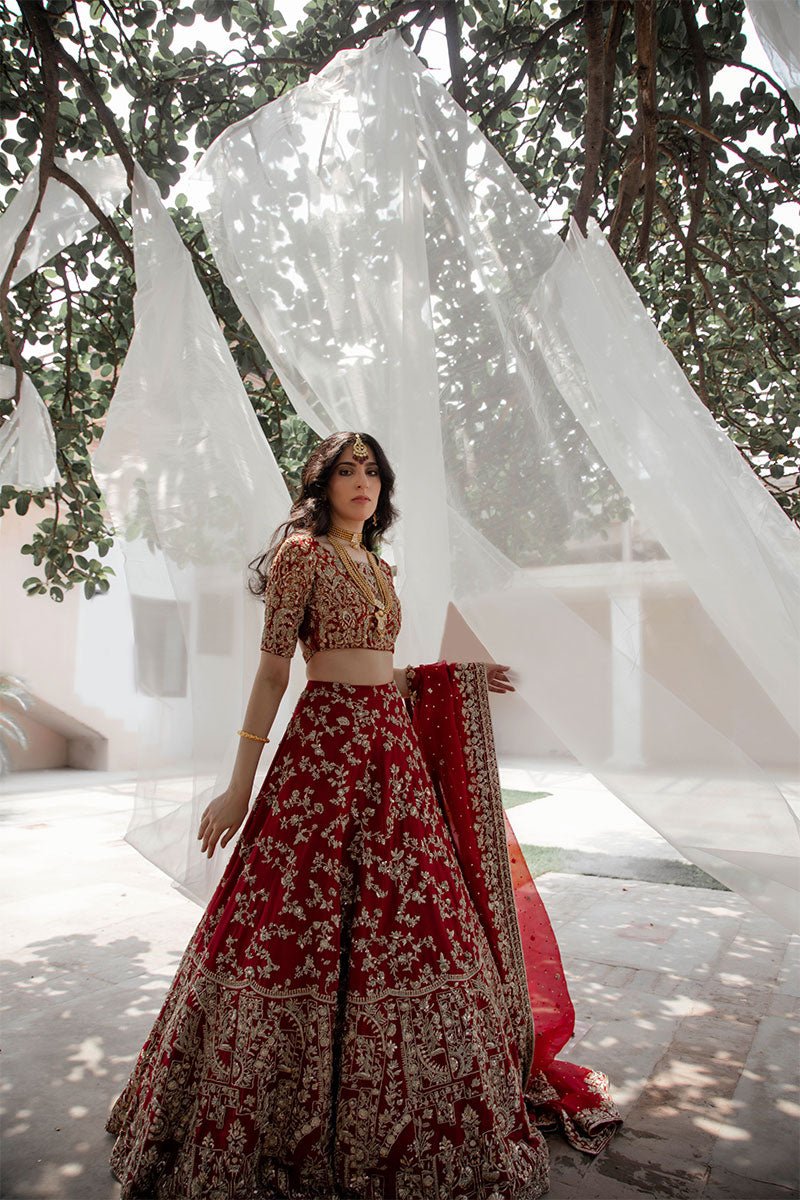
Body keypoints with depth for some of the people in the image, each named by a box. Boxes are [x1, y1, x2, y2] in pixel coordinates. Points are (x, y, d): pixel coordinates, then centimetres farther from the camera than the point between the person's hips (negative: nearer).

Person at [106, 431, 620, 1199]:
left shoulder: (379, 569, 18)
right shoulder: (301, 553, -3)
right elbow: (273, 672, -7)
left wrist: (461, 677, 17)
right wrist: (239, 785, -9)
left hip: (393, 746, 7)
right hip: (325, 742, -7)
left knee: (406, 917, 10)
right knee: (307, 914, -3)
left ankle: (392, 1118, 29)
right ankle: (281, 1119, 17)